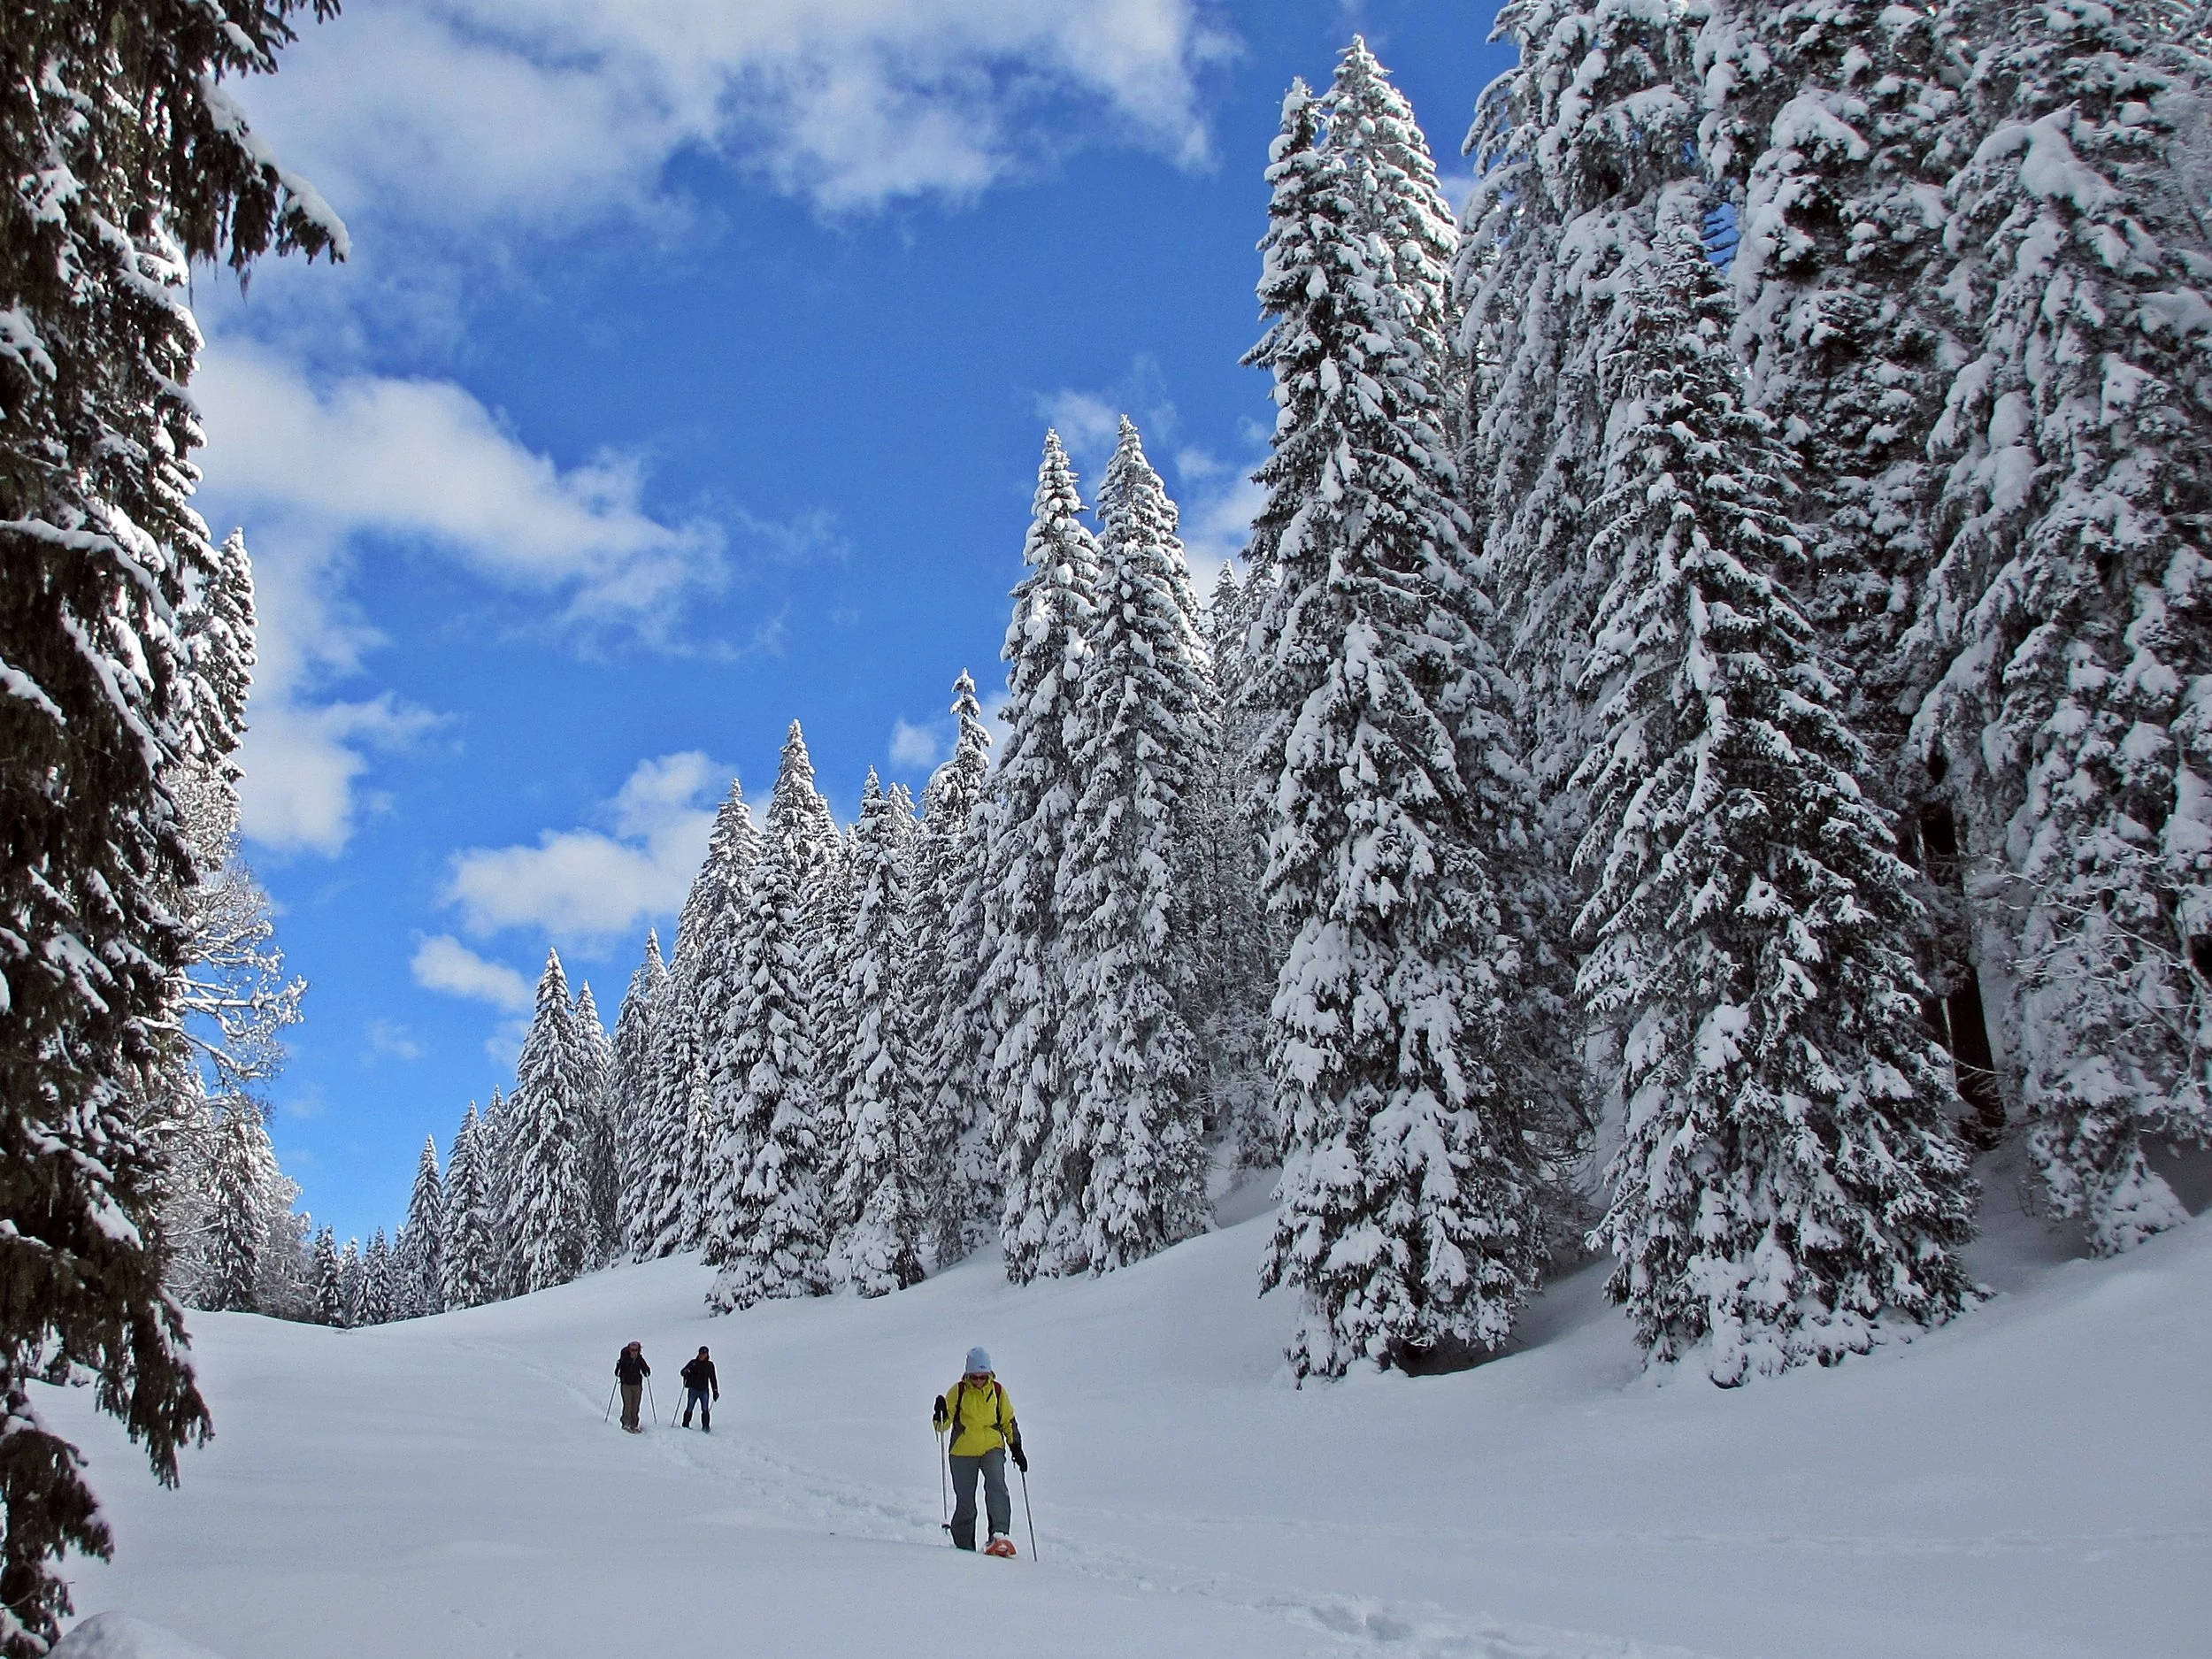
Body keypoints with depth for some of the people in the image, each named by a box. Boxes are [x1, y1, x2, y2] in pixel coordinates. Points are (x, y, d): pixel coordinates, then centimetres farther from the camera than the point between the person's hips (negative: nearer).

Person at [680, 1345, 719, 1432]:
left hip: (704, 1390, 0)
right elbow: (682, 1372, 5)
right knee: (689, 1409, 0)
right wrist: (685, 1372, -20)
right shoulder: (693, 1363, 6)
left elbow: (713, 1379, 15)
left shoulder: (709, 1365, 10)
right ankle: (685, 1426, 12)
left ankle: (706, 1428, -3)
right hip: (693, 1390, 0)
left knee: (705, 1410, -7)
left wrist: (715, 1391, 11)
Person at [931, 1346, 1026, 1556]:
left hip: (992, 1448, 0)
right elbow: (944, 1424, -5)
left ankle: (1000, 1534, -31)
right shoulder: (958, 1391, -3)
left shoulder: (997, 1391, 2)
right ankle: (964, 1548, 18)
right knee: (965, 1502, 4)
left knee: (996, 1486, -25)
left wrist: (1016, 1448, 7)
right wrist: (941, 1416, -27)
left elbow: (1009, 1421, 12)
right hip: (963, 1452, 0)